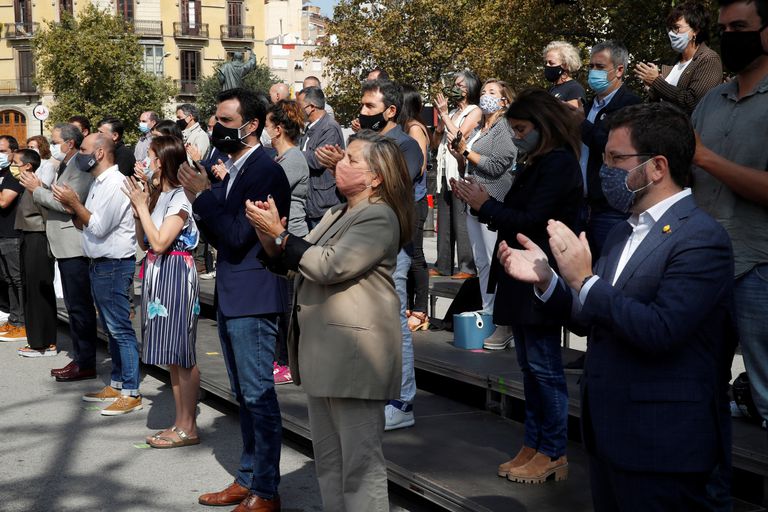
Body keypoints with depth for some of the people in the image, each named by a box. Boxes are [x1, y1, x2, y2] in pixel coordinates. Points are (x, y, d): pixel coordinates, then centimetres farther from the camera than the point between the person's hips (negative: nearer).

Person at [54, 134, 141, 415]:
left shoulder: (115, 184, -15)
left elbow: (99, 227, -20)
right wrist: (71, 205, -3)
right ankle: (116, 384, 24)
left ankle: (131, 393, -3)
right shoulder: (99, 183, 14)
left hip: (114, 265, -10)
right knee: (111, 328, 15)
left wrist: (74, 203, -14)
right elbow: (86, 224, 13)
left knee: (120, 328, -7)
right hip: (99, 264, 10)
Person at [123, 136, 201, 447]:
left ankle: (188, 428, 2)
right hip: (156, 274, 9)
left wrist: (141, 205, -14)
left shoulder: (180, 197, -12)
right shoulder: (158, 196, 14)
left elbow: (159, 242, -19)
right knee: (172, 356, 12)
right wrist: (138, 209, 2)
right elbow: (144, 243, 15)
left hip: (175, 274, -9)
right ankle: (180, 423, 19)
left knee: (181, 354, -4)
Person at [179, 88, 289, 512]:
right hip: (230, 297, 10)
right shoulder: (233, 171, 13)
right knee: (244, 395, 16)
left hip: (253, 299, -9)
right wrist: (200, 198, -1)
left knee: (258, 395, -3)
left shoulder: (266, 171, -14)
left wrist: (203, 196, -14)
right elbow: (217, 236, 14)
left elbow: (238, 235, -21)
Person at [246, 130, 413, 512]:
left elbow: (329, 266, -20)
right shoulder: (337, 214, 18)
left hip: (353, 352, -10)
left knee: (360, 460, -5)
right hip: (321, 350, 10)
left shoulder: (379, 217, -11)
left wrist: (278, 234, -12)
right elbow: (290, 262, 17)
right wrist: (266, 232, -1)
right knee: (327, 456, 16)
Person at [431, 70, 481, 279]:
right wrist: (440, 119, 6)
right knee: (444, 219, 6)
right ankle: (443, 265, 10)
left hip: (460, 170, -7)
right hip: (445, 170, 7)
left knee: (461, 218, -11)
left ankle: (467, 267, -10)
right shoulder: (451, 113, 22)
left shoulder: (475, 111, 2)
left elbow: (460, 134, -11)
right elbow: (435, 143, 20)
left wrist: (444, 114, -4)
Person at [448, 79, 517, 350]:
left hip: (494, 204, -8)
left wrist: (466, 151, -9)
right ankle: (488, 317, 14)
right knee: (482, 264, 9)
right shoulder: (477, 131, 21)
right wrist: (458, 154, 7)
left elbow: (496, 166, -14)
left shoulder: (505, 129, -3)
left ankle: (504, 326, -9)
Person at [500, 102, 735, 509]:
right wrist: (546, 281, -1)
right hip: (608, 435, 8)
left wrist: (583, 280, -22)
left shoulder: (701, 237, -16)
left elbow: (660, 331, -27)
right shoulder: (621, 234, 11)